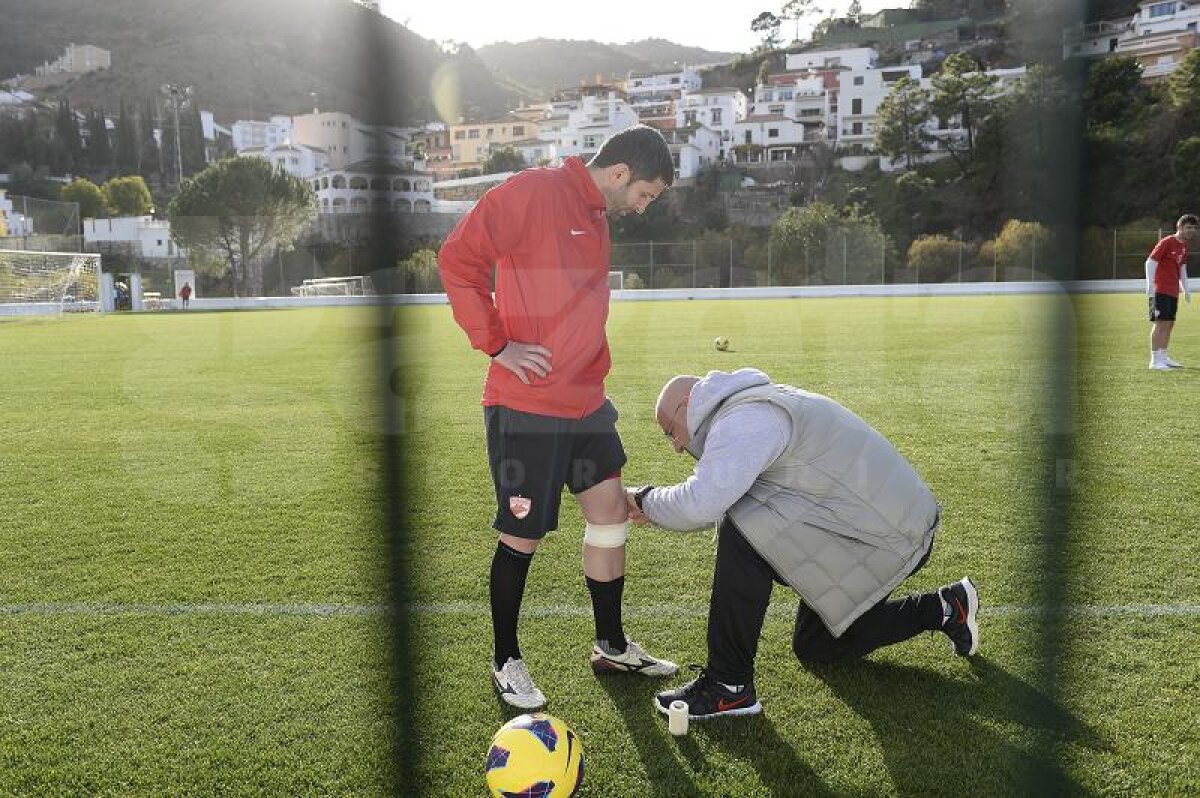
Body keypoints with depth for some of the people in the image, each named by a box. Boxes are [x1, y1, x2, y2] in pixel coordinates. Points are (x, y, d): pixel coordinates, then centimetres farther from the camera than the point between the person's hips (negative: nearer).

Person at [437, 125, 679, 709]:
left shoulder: (597, 218, 16)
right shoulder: (533, 190, -12)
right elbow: (458, 259, -18)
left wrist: (593, 375, 17)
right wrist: (497, 345, -17)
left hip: (585, 403, 9)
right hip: (526, 407, -9)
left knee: (611, 513, 11)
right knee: (522, 536, 2)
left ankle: (611, 646, 29)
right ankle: (506, 662, 22)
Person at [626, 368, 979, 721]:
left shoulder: (744, 419, -21)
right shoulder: (757, 407, 13)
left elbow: (700, 504, -34)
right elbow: (716, 503, 13)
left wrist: (646, 499, -15)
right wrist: (657, 511, 0)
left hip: (885, 539, -11)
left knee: (744, 534, -24)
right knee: (814, 647, 21)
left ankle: (729, 685, -14)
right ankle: (943, 609, 29)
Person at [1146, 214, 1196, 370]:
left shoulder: (1184, 246, 14)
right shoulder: (1166, 243, -11)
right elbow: (1150, 262, -15)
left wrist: (1186, 289, 25)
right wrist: (1150, 285, -20)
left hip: (1173, 291, 9)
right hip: (1160, 290, -9)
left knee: (1169, 324, 11)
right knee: (1161, 323, -11)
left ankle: (1163, 357, 19)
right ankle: (1155, 360, -10)